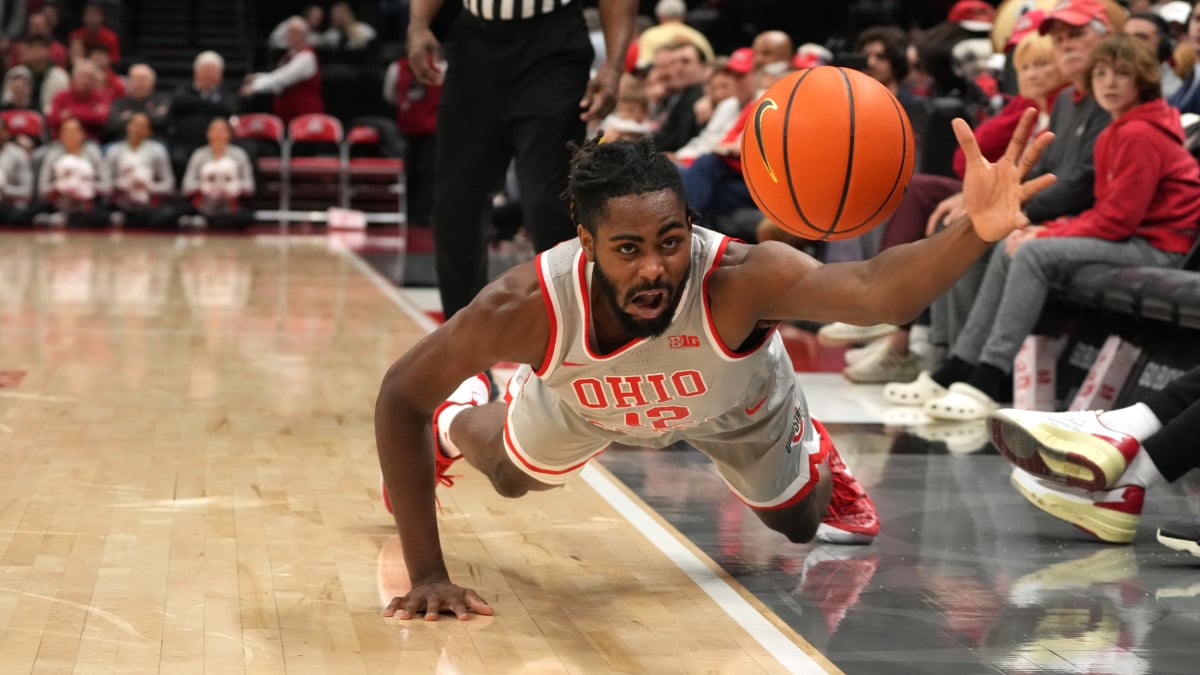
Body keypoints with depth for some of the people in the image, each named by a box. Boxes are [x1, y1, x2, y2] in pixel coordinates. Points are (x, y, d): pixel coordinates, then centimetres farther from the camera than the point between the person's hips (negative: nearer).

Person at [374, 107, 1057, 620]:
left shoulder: (737, 278, -50)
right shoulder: (527, 307, -45)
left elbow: (874, 289, -68)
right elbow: (401, 396, -30)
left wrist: (976, 232, -90)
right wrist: (428, 575, -33)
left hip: (736, 401, -1)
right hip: (580, 399, 1)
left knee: (800, 521, 19)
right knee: (510, 476, 29)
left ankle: (816, 458, 53)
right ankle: (457, 421, 63)